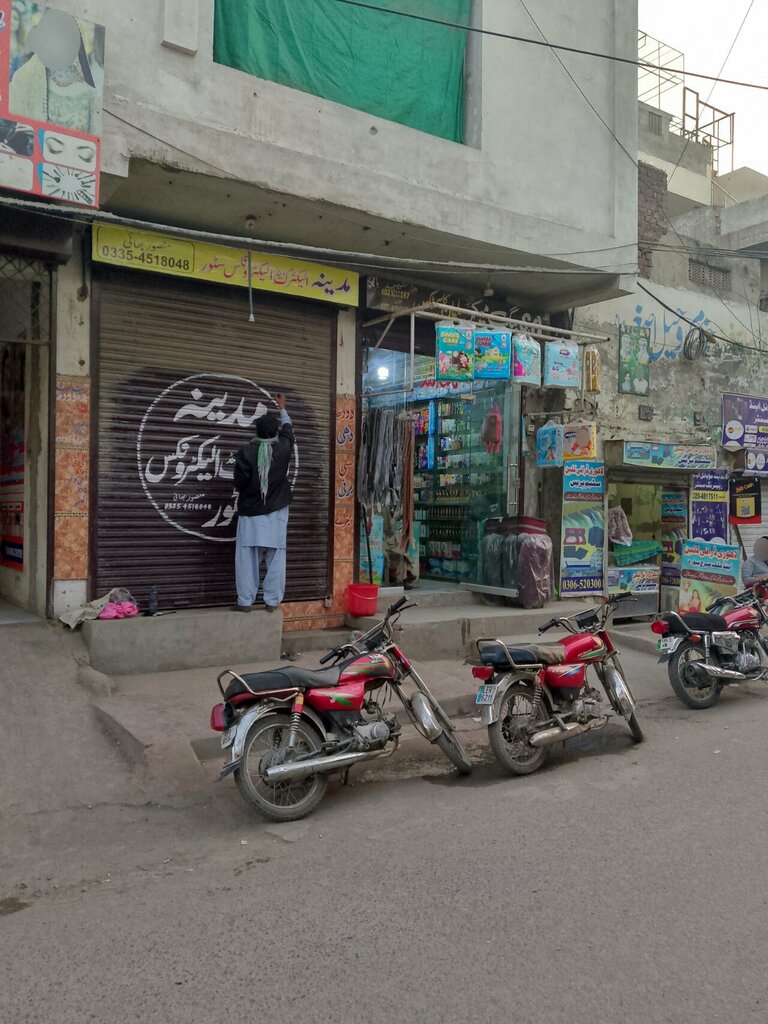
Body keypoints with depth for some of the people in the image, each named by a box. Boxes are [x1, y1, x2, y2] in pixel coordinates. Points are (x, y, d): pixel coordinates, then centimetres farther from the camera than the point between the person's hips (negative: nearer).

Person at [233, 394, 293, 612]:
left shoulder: (246, 451, -9)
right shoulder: (283, 448, -1)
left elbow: (239, 482, -8)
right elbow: (288, 428, 20)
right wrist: (282, 408, 37)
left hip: (251, 511, -1)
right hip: (276, 511, 1)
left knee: (247, 558, 3)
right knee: (275, 557, 5)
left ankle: (245, 601, 5)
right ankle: (272, 601, 7)